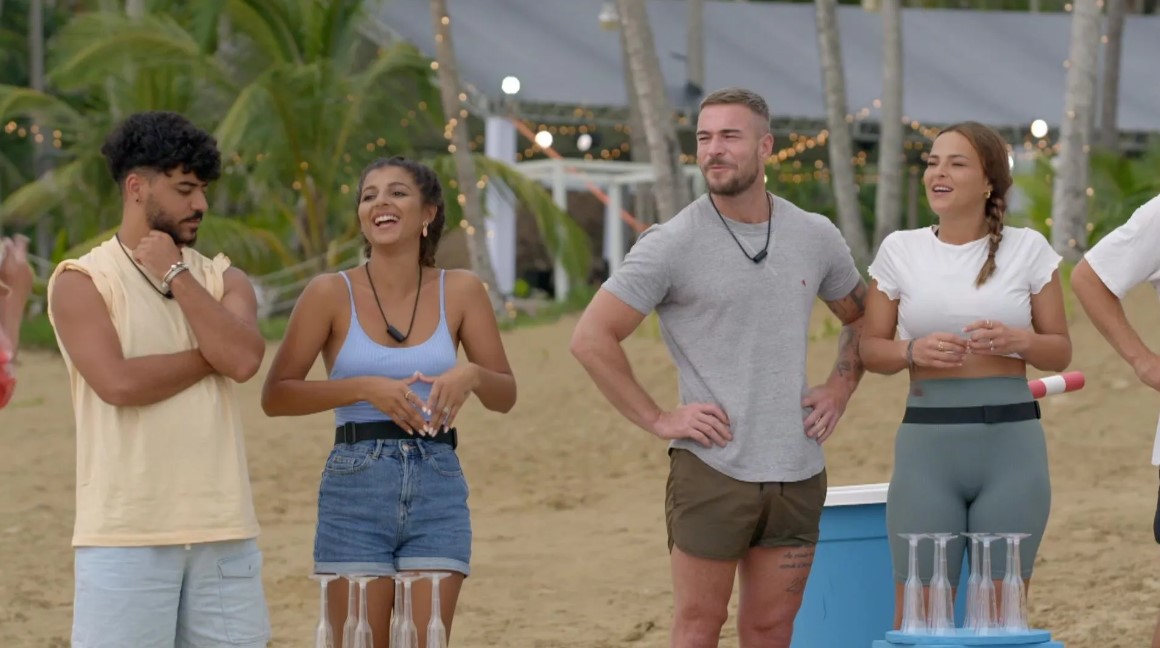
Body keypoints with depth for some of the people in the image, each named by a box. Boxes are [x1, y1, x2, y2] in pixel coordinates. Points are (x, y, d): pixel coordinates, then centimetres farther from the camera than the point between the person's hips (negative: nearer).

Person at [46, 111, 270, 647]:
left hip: (224, 535, 4)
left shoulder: (222, 279, 14)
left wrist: (176, 273, -3)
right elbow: (118, 381, -15)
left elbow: (245, 359, -7)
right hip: (126, 536, -4)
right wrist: (213, 357, -4)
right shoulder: (81, 282, 1)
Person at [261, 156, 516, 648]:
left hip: (438, 486, 2)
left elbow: (505, 395, 8)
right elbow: (275, 396, -4)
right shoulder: (332, 293, -1)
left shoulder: (460, 292, 4)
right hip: (355, 484, -2)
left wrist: (471, 376, -14)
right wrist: (365, 388, -16)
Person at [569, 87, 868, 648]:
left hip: (797, 470, 4)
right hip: (711, 469, -4)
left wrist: (840, 388, 8)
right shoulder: (672, 245, -6)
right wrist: (658, 420, -9)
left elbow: (861, 317, 25)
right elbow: (591, 338, -7)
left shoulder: (816, 238, 7)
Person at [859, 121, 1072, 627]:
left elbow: (1060, 352, 8)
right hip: (927, 439, 0)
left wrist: (1017, 340, -13)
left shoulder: (1028, 249, 3)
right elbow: (871, 348, 8)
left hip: (1011, 439, 0)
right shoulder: (900, 250, 5)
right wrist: (914, 350, -13)